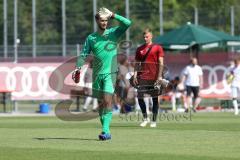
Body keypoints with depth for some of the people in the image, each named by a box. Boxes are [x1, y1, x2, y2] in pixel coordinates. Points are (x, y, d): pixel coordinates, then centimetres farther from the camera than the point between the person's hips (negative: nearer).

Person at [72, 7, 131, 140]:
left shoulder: (113, 33, 3)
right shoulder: (91, 38, 9)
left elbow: (128, 23, -10)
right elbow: (84, 55, 9)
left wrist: (113, 15, -11)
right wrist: (77, 68, -6)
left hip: (110, 73, -4)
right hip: (97, 74, 4)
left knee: (107, 101, -16)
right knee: (100, 103, 8)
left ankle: (105, 131, -20)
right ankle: (106, 131, 17)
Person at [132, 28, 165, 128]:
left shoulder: (157, 48, 2)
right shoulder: (139, 49, 12)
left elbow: (161, 63, -2)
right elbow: (137, 63, 14)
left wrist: (160, 76, -10)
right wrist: (135, 75, 2)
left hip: (154, 77, -3)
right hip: (142, 77, 3)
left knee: (155, 99, 2)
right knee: (140, 97, -3)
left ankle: (154, 120, 9)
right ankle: (145, 118, 13)